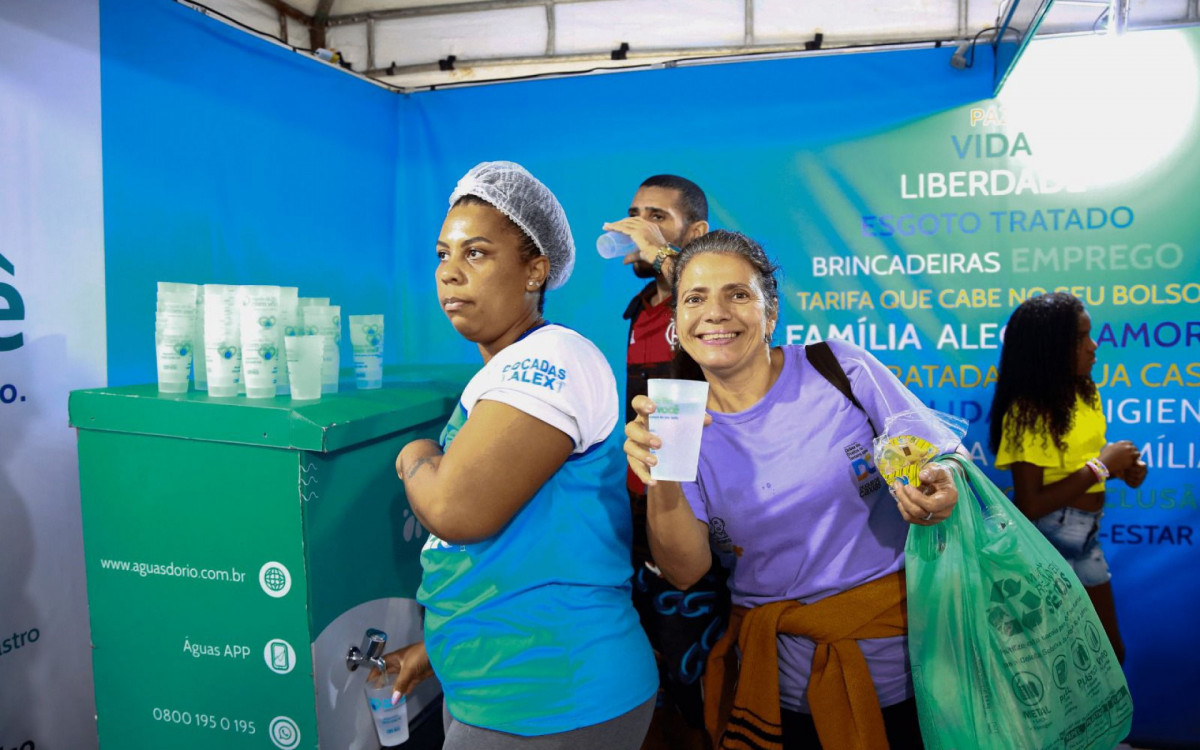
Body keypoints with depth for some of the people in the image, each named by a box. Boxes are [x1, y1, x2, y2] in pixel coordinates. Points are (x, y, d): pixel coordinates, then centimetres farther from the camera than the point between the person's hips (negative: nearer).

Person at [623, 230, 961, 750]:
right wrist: (661, 481, -28)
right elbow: (684, 572, -11)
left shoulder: (842, 369, -8)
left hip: (901, 653, -1)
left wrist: (938, 495, -23)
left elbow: (947, 466, -1)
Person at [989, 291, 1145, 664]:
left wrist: (1119, 464, -4)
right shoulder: (1028, 412, -22)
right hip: (1045, 536, -8)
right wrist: (1101, 466, -21)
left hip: (1085, 536, 8)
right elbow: (1029, 505, -26)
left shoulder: (1083, 392, 1)